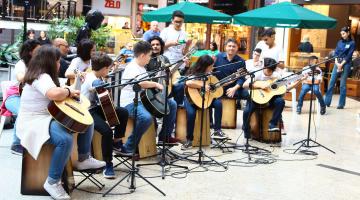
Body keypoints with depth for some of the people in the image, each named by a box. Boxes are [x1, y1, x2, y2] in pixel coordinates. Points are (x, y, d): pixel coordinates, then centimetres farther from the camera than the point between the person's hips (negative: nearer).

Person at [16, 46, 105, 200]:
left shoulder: (43, 76, 14)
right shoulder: (41, 77, -19)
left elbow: (56, 96, 21)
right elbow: (55, 94, -39)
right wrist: (69, 91, -20)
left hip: (48, 117, 11)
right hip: (34, 122, -11)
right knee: (65, 139, -37)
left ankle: (83, 159, 17)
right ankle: (52, 182, -22)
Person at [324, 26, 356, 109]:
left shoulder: (352, 43, -2)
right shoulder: (340, 42, 12)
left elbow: (349, 56, -8)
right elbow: (336, 53, 8)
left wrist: (341, 64, -13)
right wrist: (337, 63, -7)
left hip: (346, 64, -5)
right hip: (337, 63, 5)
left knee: (342, 84, -2)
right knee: (331, 82, 1)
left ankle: (341, 104, 4)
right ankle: (327, 102, 6)